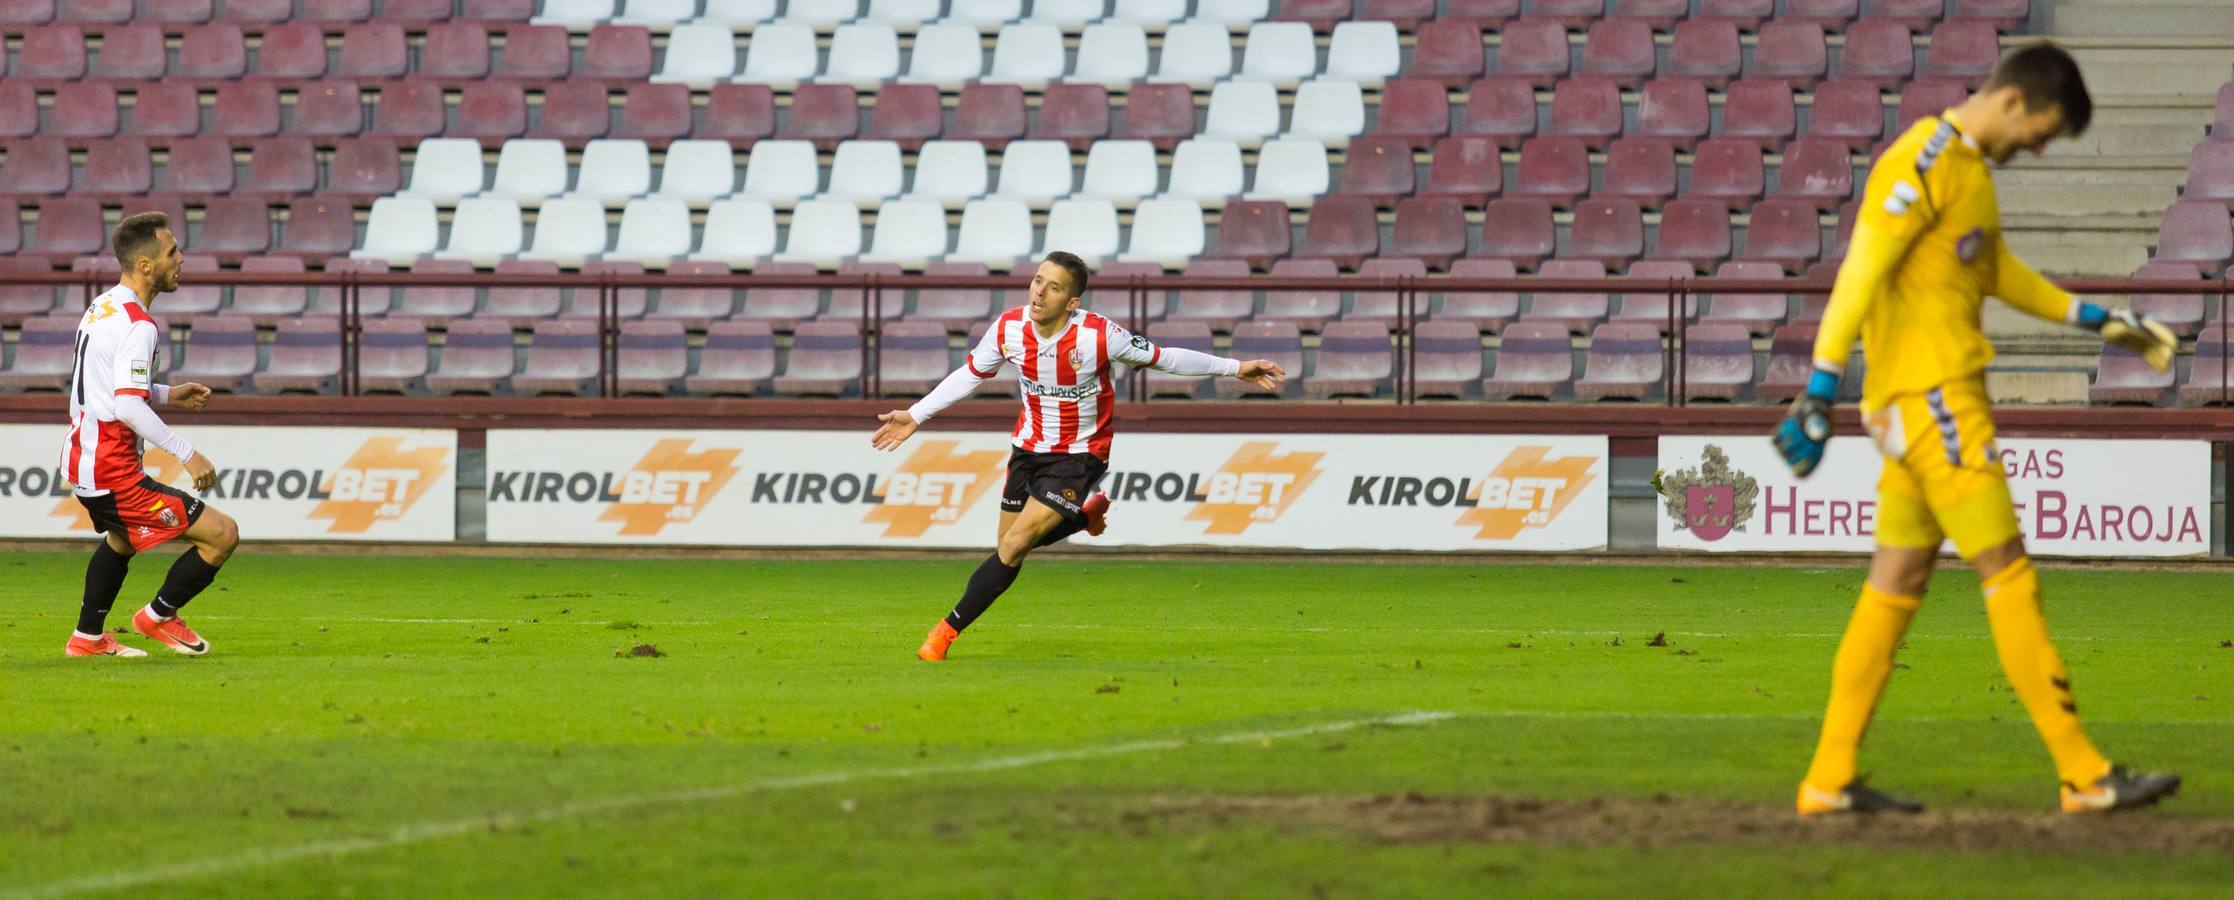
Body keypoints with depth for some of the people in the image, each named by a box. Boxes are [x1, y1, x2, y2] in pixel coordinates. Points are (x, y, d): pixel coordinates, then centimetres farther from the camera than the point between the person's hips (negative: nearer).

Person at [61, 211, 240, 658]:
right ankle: (159, 616, 9)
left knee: (121, 537, 39)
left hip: (80, 461, 11)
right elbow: (128, 407, -27)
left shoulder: (100, 307, 10)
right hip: (112, 472, -11)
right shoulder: (136, 326, -20)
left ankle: (88, 637, 47)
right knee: (222, 534, -10)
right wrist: (187, 454, -22)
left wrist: (167, 394, 19)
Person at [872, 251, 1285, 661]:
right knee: (1009, 548, 10)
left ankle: (949, 629, -3)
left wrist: (1236, 368, -10)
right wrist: (915, 416, 5)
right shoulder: (1008, 328, -13)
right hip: (1029, 445, 5)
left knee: (1016, 545, -14)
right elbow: (971, 374, 5)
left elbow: (1163, 358, -13)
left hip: (1079, 454, -5)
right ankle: (1085, 515, 36)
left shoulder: (1098, 335, -26)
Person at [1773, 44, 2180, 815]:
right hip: (1931, 397, -10)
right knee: (2008, 577, -8)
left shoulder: (1970, 166, 18)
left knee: (1896, 587, 9)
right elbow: (1860, 277, -19)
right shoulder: (1922, 166, -13)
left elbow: (1998, 271, 30)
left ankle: (1829, 781, 10)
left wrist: (2098, 321, 31)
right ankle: (2086, 777, -7)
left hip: (1931, 404, 10)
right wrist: (1821, 390, -24)